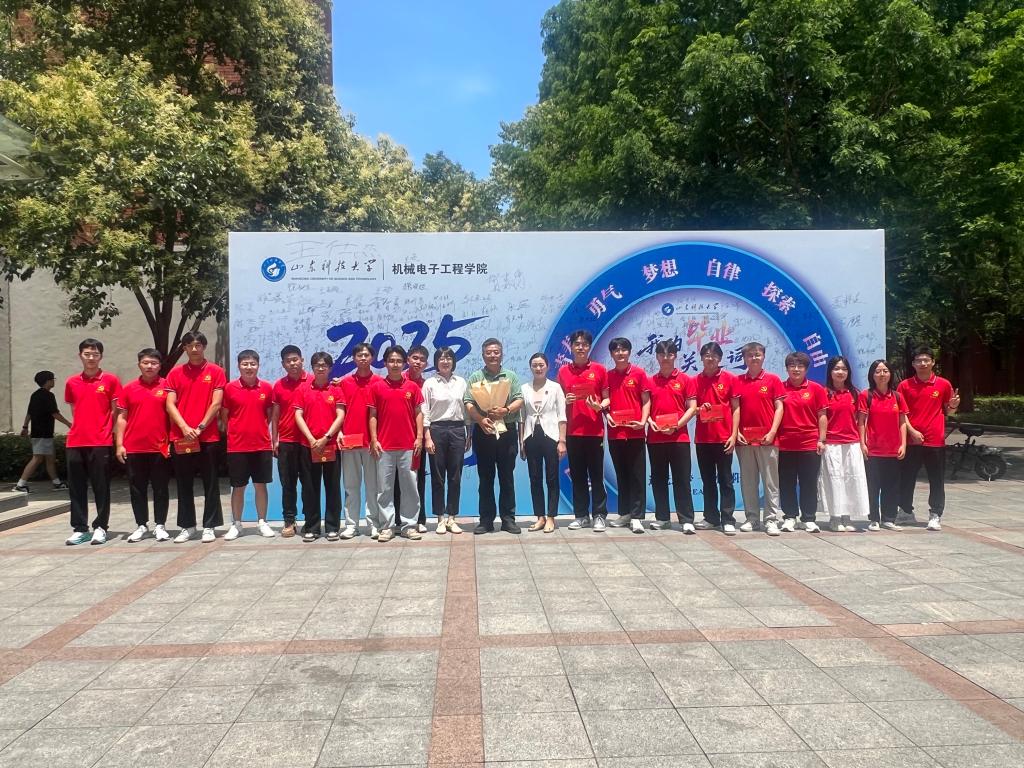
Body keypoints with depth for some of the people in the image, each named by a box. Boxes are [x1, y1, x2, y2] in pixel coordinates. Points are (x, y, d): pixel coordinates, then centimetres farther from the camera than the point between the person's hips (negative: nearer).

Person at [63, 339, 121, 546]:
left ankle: (101, 527, 11)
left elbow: (116, 411, 2)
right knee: (76, 487, 6)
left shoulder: (111, 380, 0)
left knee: (101, 486, 2)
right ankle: (80, 529, 15)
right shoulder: (72, 383, 11)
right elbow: (74, 411, 18)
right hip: (75, 442, 4)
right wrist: (81, 428, 7)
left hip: (101, 442, -4)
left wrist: (114, 435, -2)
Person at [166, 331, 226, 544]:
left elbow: (216, 403, -4)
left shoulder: (216, 371, 3)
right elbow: (170, 404, 2)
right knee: (184, 485, 8)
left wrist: (200, 427, -11)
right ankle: (186, 526, 18)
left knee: (211, 485, 2)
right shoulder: (175, 373, 9)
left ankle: (209, 526, 10)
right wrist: (185, 427, -12)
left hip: (209, 437, -2)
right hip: (180, 438, 2)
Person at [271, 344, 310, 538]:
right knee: (288, 484, 7)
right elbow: (275, 415, 10)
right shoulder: (279, 385, 7)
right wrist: (274, 440, 5)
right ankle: (289, 521, 14)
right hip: (286, 442, 3)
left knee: (309, 482, 5)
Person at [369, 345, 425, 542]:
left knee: (410, 486, 4)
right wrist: (374, 440, -4)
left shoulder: (412, 387, 5)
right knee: (384, 488, 3)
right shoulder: (377, 387, 4)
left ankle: (409, 525, 12)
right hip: (384, 446, 0)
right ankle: (387, 526, 11)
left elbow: (418, 414, 6)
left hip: (408, 445, 1)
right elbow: (373, 415, 4)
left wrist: (419, 438, -2)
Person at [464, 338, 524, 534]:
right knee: (485, 478, 5)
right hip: (483, 431, 0)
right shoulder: (475, 377, 7)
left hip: (507, 431, 1)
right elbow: (468, 404, -2)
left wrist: (505, 410, -17)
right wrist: (481, 419, -19)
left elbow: (519, 400, 2)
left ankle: (508, 519, 13)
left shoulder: (511, 376, 11)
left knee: (507, 477, 5)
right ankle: (486, 520, 11)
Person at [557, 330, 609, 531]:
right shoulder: (563, 371, 7)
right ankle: (581, 516, 16)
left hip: (595, 431, -2)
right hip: (572, 431, 2)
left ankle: (599, 516, 9)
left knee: (596, 475, 2)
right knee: (577, 476, 7)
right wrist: (565, 401, -9)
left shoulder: (599, 369, 2)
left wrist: (599, 406, -15)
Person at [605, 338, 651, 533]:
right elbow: (606, 400, 11)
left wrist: (643, 421, -13)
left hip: (635, 432, -3)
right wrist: (607, 414, -9)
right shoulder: (608, 376, 9)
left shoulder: (639, 373, 1)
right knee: (621, 475, 12)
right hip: (615, 433, 3)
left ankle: (637, 517, 1)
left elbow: (646, 400, 0)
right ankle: (624, 513, 21)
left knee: (637, 475, -1)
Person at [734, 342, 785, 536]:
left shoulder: (773, 380, 3)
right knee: (748, 481, 7)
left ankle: (771, 519, 5)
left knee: (771, 481, 0)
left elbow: (779, 408, 0)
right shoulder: (738, 381, 8)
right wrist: (736, 432, -3)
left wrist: (772, 432, -9)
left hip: (767, 438, -2)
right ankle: (752, 517, 16)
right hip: (744, 438, 2)